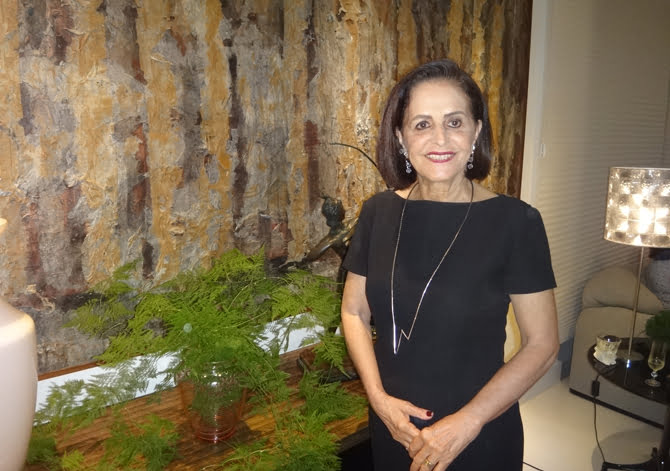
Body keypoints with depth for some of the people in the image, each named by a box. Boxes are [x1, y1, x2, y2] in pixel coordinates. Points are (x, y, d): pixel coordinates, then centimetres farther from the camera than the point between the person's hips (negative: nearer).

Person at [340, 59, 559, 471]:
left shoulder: (516, 221, -15)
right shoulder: (378, 212, -6)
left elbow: (542, 343, -11)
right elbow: (354, 311, 2)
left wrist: (467, 422, -16)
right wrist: (378, 397, -9)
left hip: (480, 438, -3)